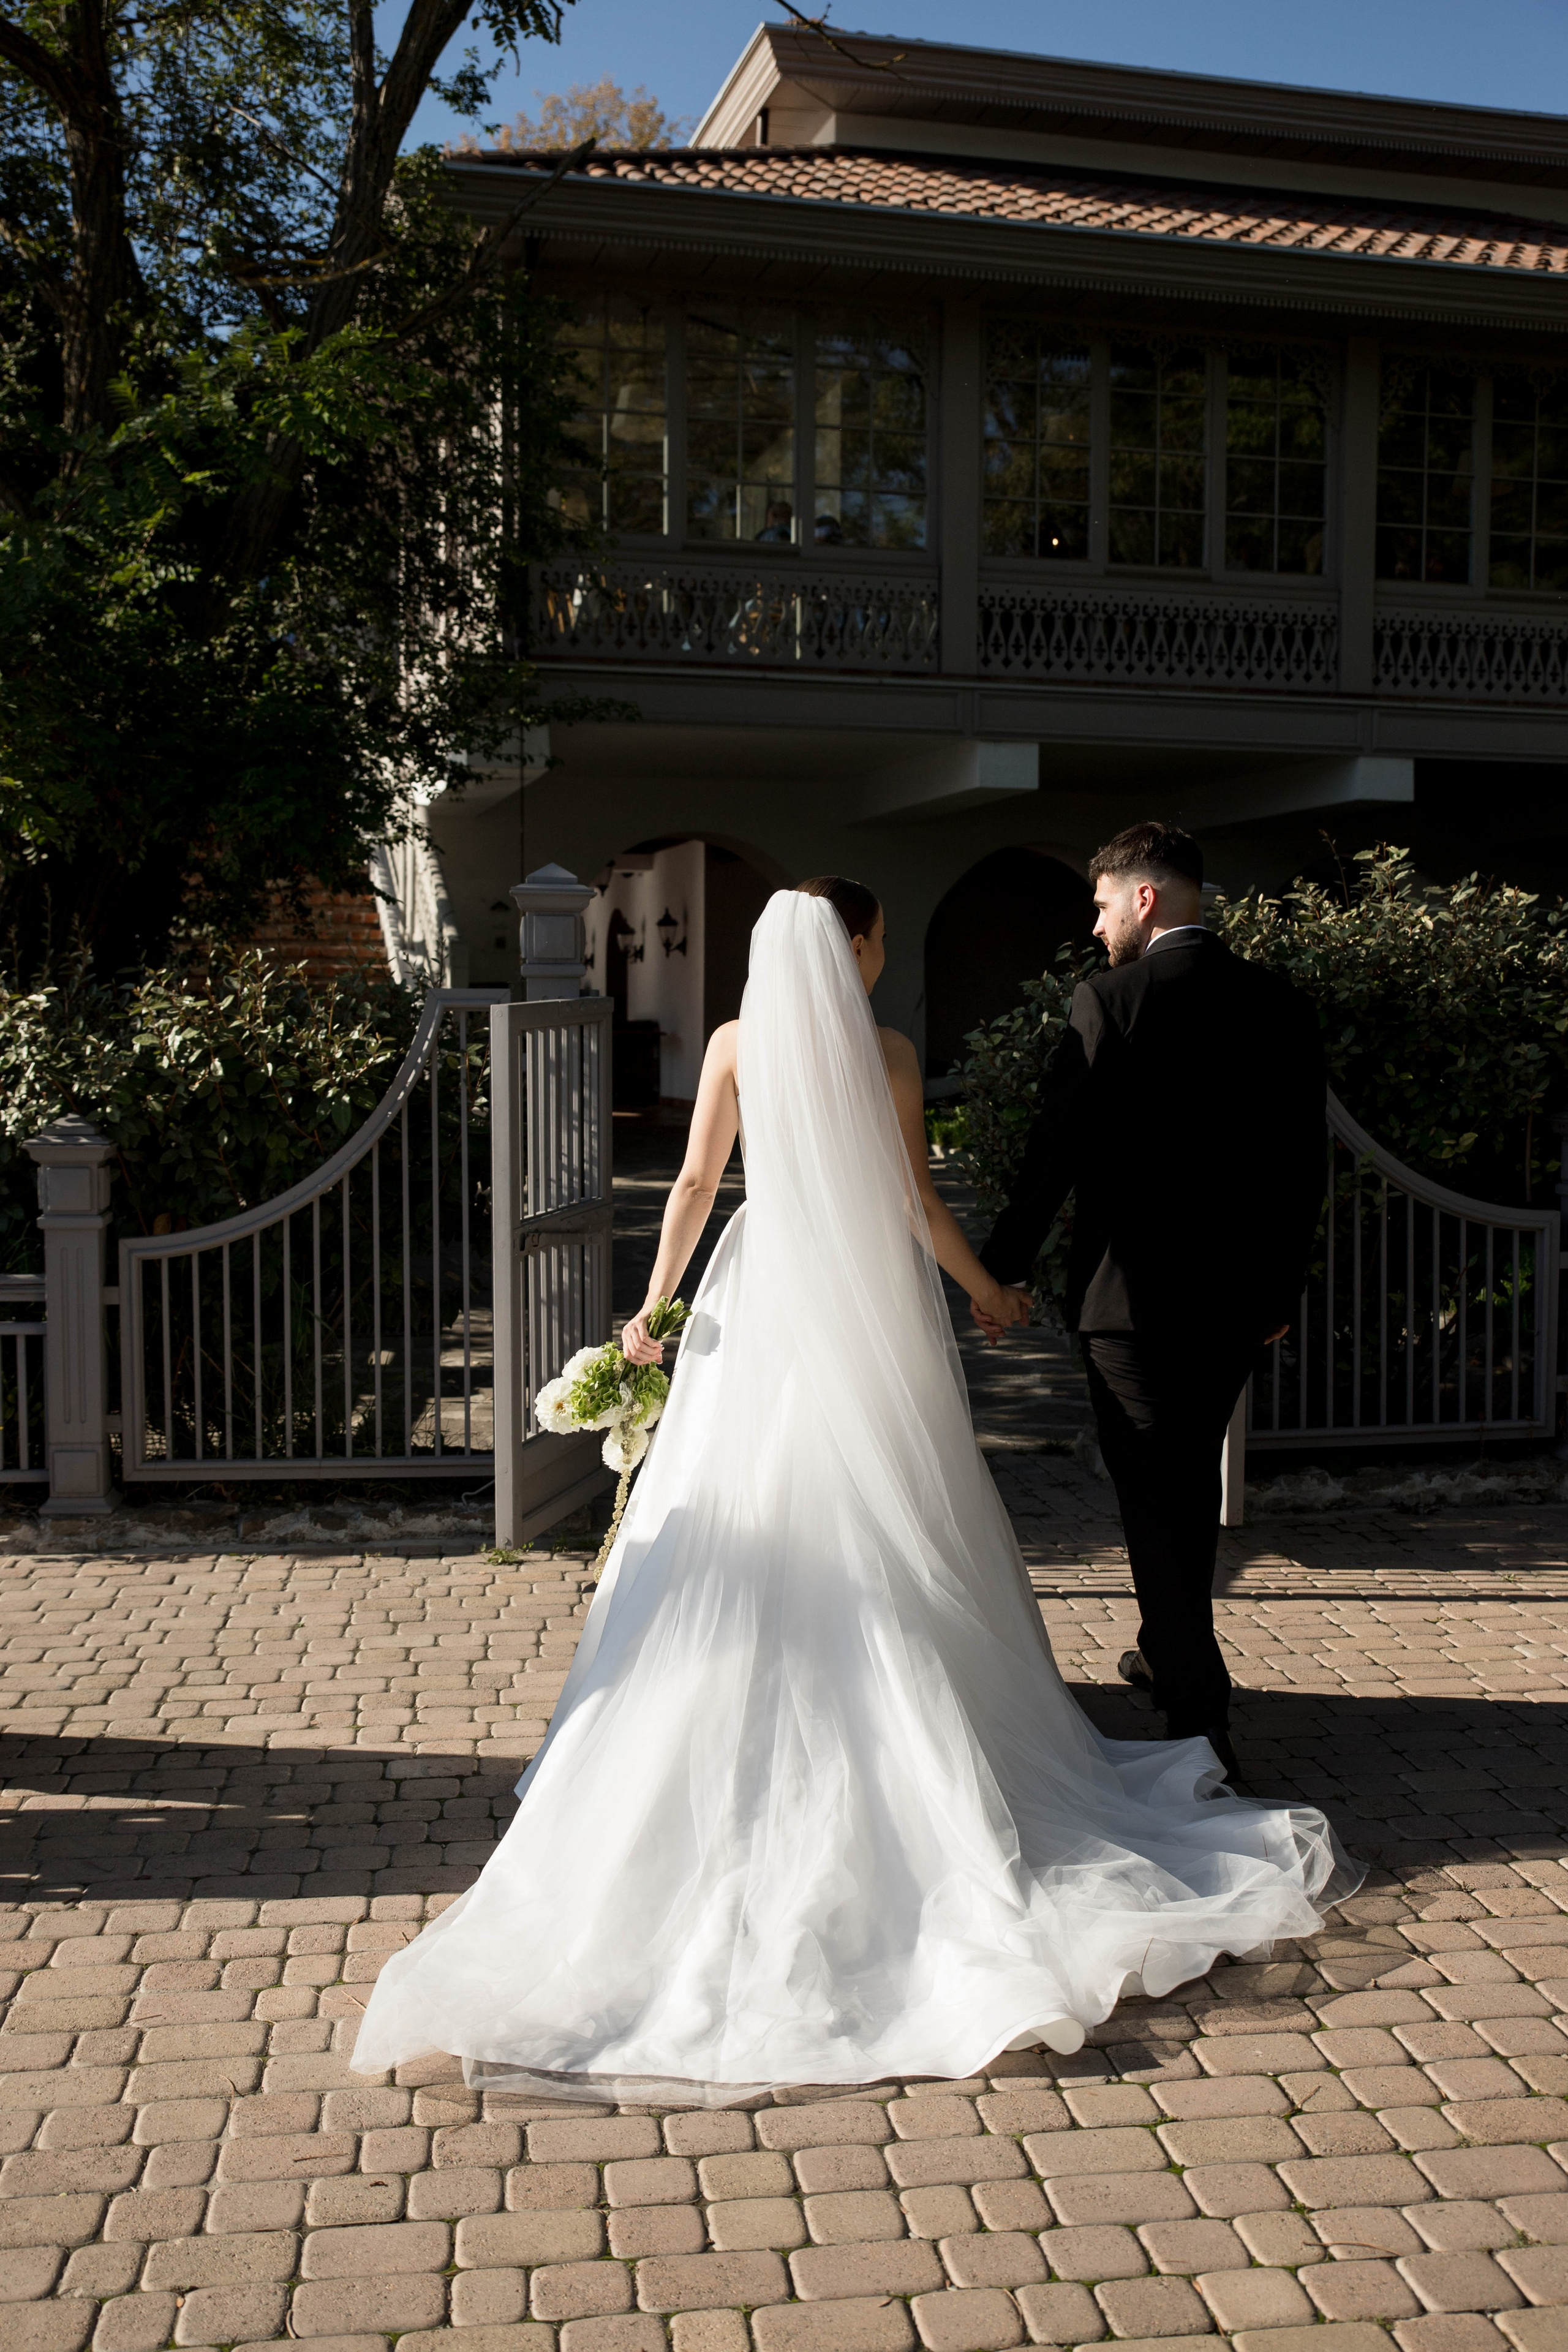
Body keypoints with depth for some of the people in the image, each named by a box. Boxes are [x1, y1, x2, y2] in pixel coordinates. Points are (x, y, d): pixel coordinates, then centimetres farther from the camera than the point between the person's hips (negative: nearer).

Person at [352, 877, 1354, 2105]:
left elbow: (696, 1184, 0)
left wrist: (655, 1301, 5)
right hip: (872, 1310, -2)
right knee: (886, 1536, 8)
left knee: (747, 1534, 9)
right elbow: (919, 1204, -3)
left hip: (764, 1304, 2)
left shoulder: (737, 1044, 1)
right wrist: (988, 1292, 11)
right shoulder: (889, 1053, -5)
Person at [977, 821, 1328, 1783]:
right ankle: (1171, 1651, 38)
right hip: (1237, 1297, 6)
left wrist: (1003, 1268, -1)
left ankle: (1200, 1712, 1)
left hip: (1135, 1296, -6)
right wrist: (1282, 1286, 17)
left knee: (1156, 1498, 1)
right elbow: (1307, 1162, 8)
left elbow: (1057, 1151, -12)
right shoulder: (1280, 1002, 4)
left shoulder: (1110, 1001, -12)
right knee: (1193, 1484, 21)